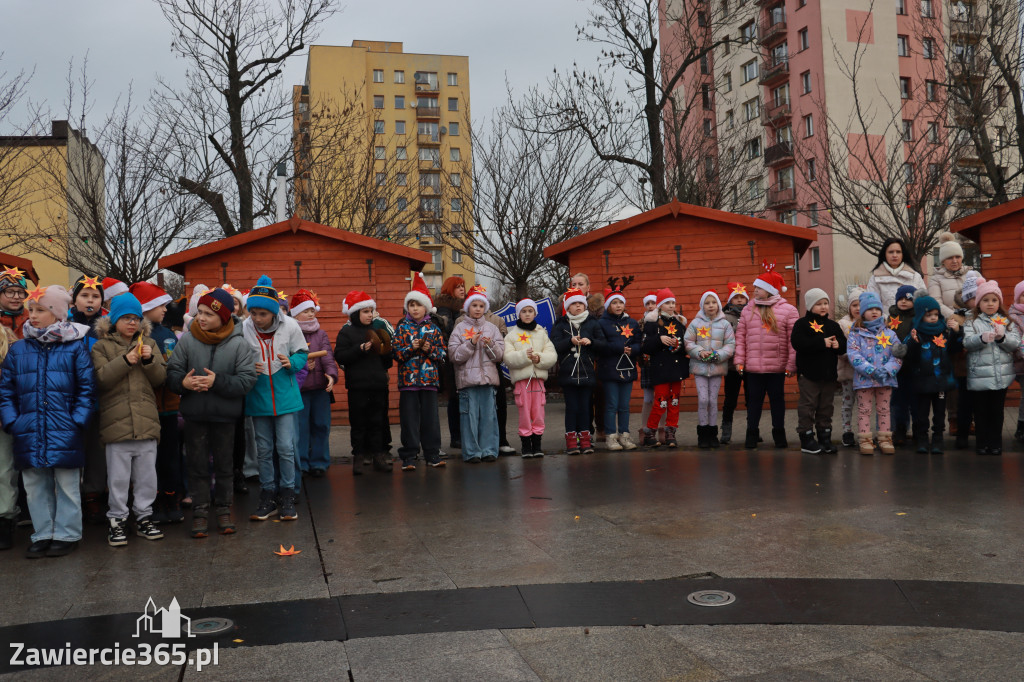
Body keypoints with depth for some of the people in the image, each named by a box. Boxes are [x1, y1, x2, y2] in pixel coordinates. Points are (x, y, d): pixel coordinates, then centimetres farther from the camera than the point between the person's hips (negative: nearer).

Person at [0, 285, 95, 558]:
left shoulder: (75, 347, -1)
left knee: (67, 485, 5)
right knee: (35, 487, 11)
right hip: (29, 434, 4)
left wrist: (77, 422, -10)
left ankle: (67, 534, 17)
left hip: (65, 433, -3)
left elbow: (87, 389, -2)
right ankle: (43, 534, 24)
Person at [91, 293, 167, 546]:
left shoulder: (149, 344, 12)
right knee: (118, 476, 4)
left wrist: (150, 360, -12)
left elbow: (160, 379, 5)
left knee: (146, 475, 10)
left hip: (146, 421, 3)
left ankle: (144, 516, 22)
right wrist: (125, 361, -18)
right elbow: (100, 379, -9)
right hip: (116, 421, -2)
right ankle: (117, 519, 16)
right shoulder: (102, 346, 4)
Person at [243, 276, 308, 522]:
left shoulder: (290, 326, -10)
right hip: (258, 398, 1)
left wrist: (292, 362, -17)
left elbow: (302, 353, 4)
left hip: (285, 396, -1)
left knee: (285, 447, 0)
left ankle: (287, 496, 14)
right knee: (264, 450, 10)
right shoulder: (244, 328, -10)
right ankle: (268, 497, 23)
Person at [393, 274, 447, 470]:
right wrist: (411, 348, -16)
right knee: (409, 418, 1)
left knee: (430, 417, 5)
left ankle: (432, 454, 15)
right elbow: (395, 352, -1)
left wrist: (430, 349, -12)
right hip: (408, 379, -1)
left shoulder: (433, 329, 8)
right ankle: (409, 456, 8)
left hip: (429, 379, 1)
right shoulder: (402, 328, 5)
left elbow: (443, 352, 5)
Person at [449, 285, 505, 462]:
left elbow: (500, 355, 6)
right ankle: (471, 452, 7)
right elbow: (454, 355, -5)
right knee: (469, 416, -2)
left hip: (488, 377, 2)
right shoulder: (460, 328, 4)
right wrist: (471, 343, -14)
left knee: (489, 415, 3)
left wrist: (490, 345, -11)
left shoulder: (491, 328, 11)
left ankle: (489, 450, 13)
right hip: (467, 378, -2)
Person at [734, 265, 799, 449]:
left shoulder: (788, 310, -2)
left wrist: (791, 365, -10)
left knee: (777, 400, 9)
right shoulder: (748, 310, 8)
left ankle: (779, 434, 21)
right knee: (753, 401, 7)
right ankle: (752, 434, 16)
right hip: (752, 367, 2)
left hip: (777, 367, -2)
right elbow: (741, 337, 6)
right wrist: (739, 361, -1)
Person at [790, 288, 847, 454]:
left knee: (827, 407, 11)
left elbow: (844, 345, 12)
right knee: (808, 406, -2)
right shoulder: (802, 324, -4)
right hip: (808, 373, -5)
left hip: (829, 373, 6)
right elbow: (798, 343, -20)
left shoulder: (833, 325, 14)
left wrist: (838, 345, -12)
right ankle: (806, 439, 5)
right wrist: (822, 343, -21)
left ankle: (825, 438, 20)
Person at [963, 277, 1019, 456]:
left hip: (1001, 375, 2)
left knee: (997, 410, 9)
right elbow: (967, 342, -12)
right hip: (979, 375, -2)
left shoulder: (1006, 321, 9)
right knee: (981, 411, 5)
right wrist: (982, 338, -30)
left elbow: (1015, 343, 1)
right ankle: (982, 443, 16)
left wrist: (1002, 337, -18)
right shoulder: (972, 322, 1)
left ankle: (996, 443, 19)